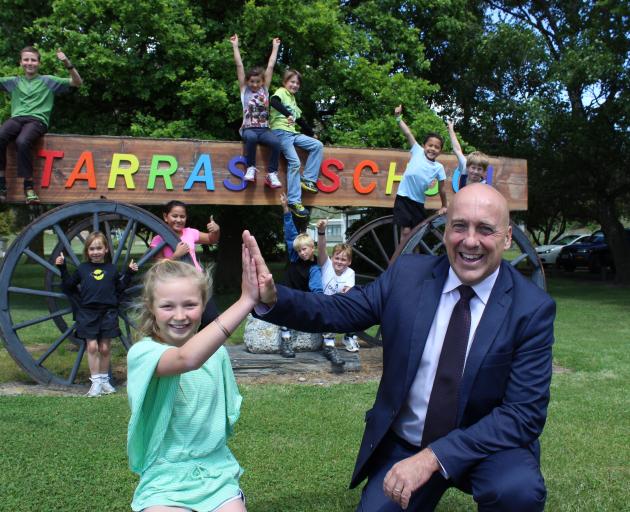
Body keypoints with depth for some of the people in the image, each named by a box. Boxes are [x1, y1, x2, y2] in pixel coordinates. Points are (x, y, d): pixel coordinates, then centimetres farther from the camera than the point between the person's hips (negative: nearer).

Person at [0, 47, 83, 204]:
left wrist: (68, 64, -3)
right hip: (16, 118, 3)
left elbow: (77, 83, 12)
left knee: (22, 141, -37)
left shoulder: (48, 80, 18)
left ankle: (29, 186, -29)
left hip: (37, 120, -3)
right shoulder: (14, 82, 25)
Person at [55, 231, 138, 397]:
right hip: (88, 313, 0)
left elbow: (119, 288, 12)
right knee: (92, 346, -5)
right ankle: (95, 381, 3)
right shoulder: (82, 268, 9)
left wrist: (129, 273, 5)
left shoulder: (112, 269, 9)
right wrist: (62, 268, 5)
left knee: (105, 348, 4)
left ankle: (104, 380, 18)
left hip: (108, 312, 0)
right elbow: (69, 285, 13)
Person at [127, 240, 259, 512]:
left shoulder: (216, 351, 3)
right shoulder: (142, 352, -13)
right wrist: (245, 301, -39)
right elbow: (187, 359, -35)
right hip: (164, 478, -3)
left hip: (217, 471, 4)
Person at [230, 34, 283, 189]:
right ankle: (251, 168, -19)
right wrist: (235, 46, 3)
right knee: (251, 137, -39)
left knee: (276, 142, -31)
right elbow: (239, 66, 5)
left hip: (264, 129, 2)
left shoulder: (264, 89, 13)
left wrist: (275, 47, 15)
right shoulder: (244, 90, 8)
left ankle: (272, 174, -17)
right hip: (248, 129, -2)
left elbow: (270, 67, 13)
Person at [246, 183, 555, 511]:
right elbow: (337, 311, -2)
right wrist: (272, 298, -23)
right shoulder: (407, 274, -8)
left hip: (487, 445, -2)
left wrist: (433, 458, -29)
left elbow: (525, 414, -20)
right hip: (403, 445, 3)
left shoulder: (532, 308, -16)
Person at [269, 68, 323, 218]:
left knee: (318, 145, -4)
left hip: (292, 133, 8)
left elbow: (299, 120, 29)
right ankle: (294, 201, -17)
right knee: (294, 162, -18)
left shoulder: (292, 98, 25)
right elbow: (273, 101, -25)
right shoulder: (281, 92, 0)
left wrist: (312, 133, 27)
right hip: (281, 132, -8)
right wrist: (288, 114, -38)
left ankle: (308, 179, -4)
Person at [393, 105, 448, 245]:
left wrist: (444, 206, 11)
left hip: (418, 202, 3)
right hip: (403, 197, -3)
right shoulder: (417, 151, -1)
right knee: (406, 231, -6)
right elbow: (408, 133, -6)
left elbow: (442, 189, 7)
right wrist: (398, 117, -10)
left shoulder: (438, 167, 1)